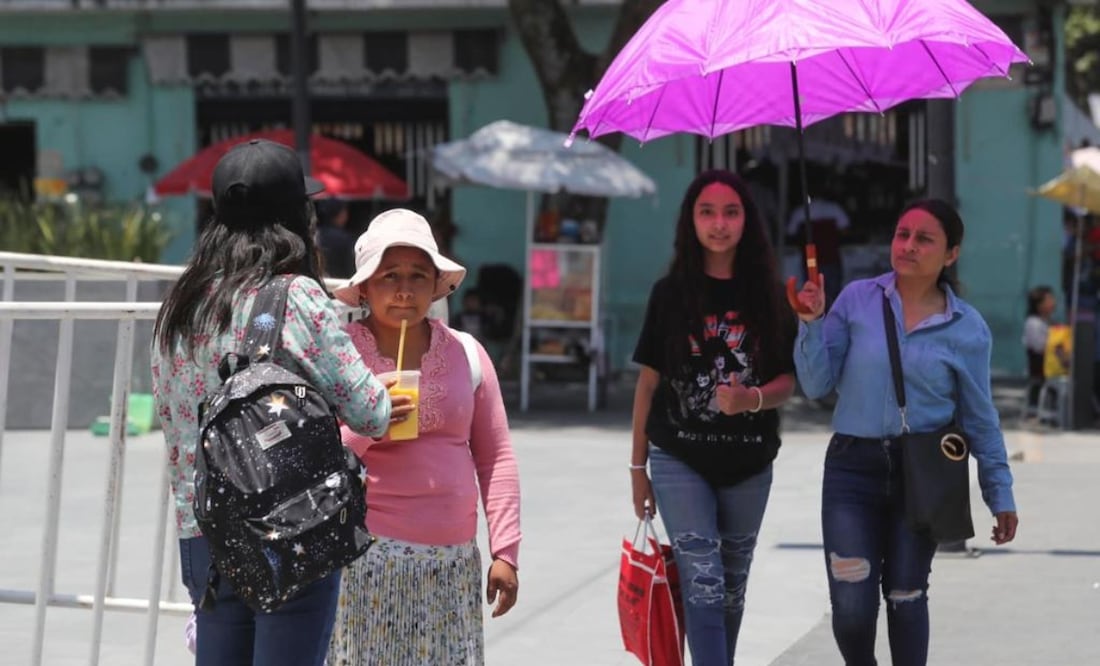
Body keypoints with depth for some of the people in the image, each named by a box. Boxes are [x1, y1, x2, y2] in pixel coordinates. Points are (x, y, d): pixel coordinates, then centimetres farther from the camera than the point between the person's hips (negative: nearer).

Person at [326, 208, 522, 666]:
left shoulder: (465, 354, 9)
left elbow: (495, 459, 12)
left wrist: (505, 551, 6)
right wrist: (365, 430, -20)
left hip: (453, 561, 4)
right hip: (368, 556, -3)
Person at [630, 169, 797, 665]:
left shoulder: (767, 295, 2)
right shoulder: (671, 293, -2)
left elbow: (786, 382, 3)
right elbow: (648, 383, 3)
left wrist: (752, 398, -19)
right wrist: (638, 466, 4)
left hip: (748, 464, 2)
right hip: (680, 460, -2)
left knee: (732, 588, 12)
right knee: (703, 583, -11)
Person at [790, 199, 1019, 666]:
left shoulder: (968, 329, -1)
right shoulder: (857, 300, -2)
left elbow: (979, 419, 7)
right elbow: (817, 385, 1)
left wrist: (1000, 495, 7)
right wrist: (811, 325, -13)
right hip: (852, 468, 0)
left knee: (906, 598, 10)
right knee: (852, 607, -4)